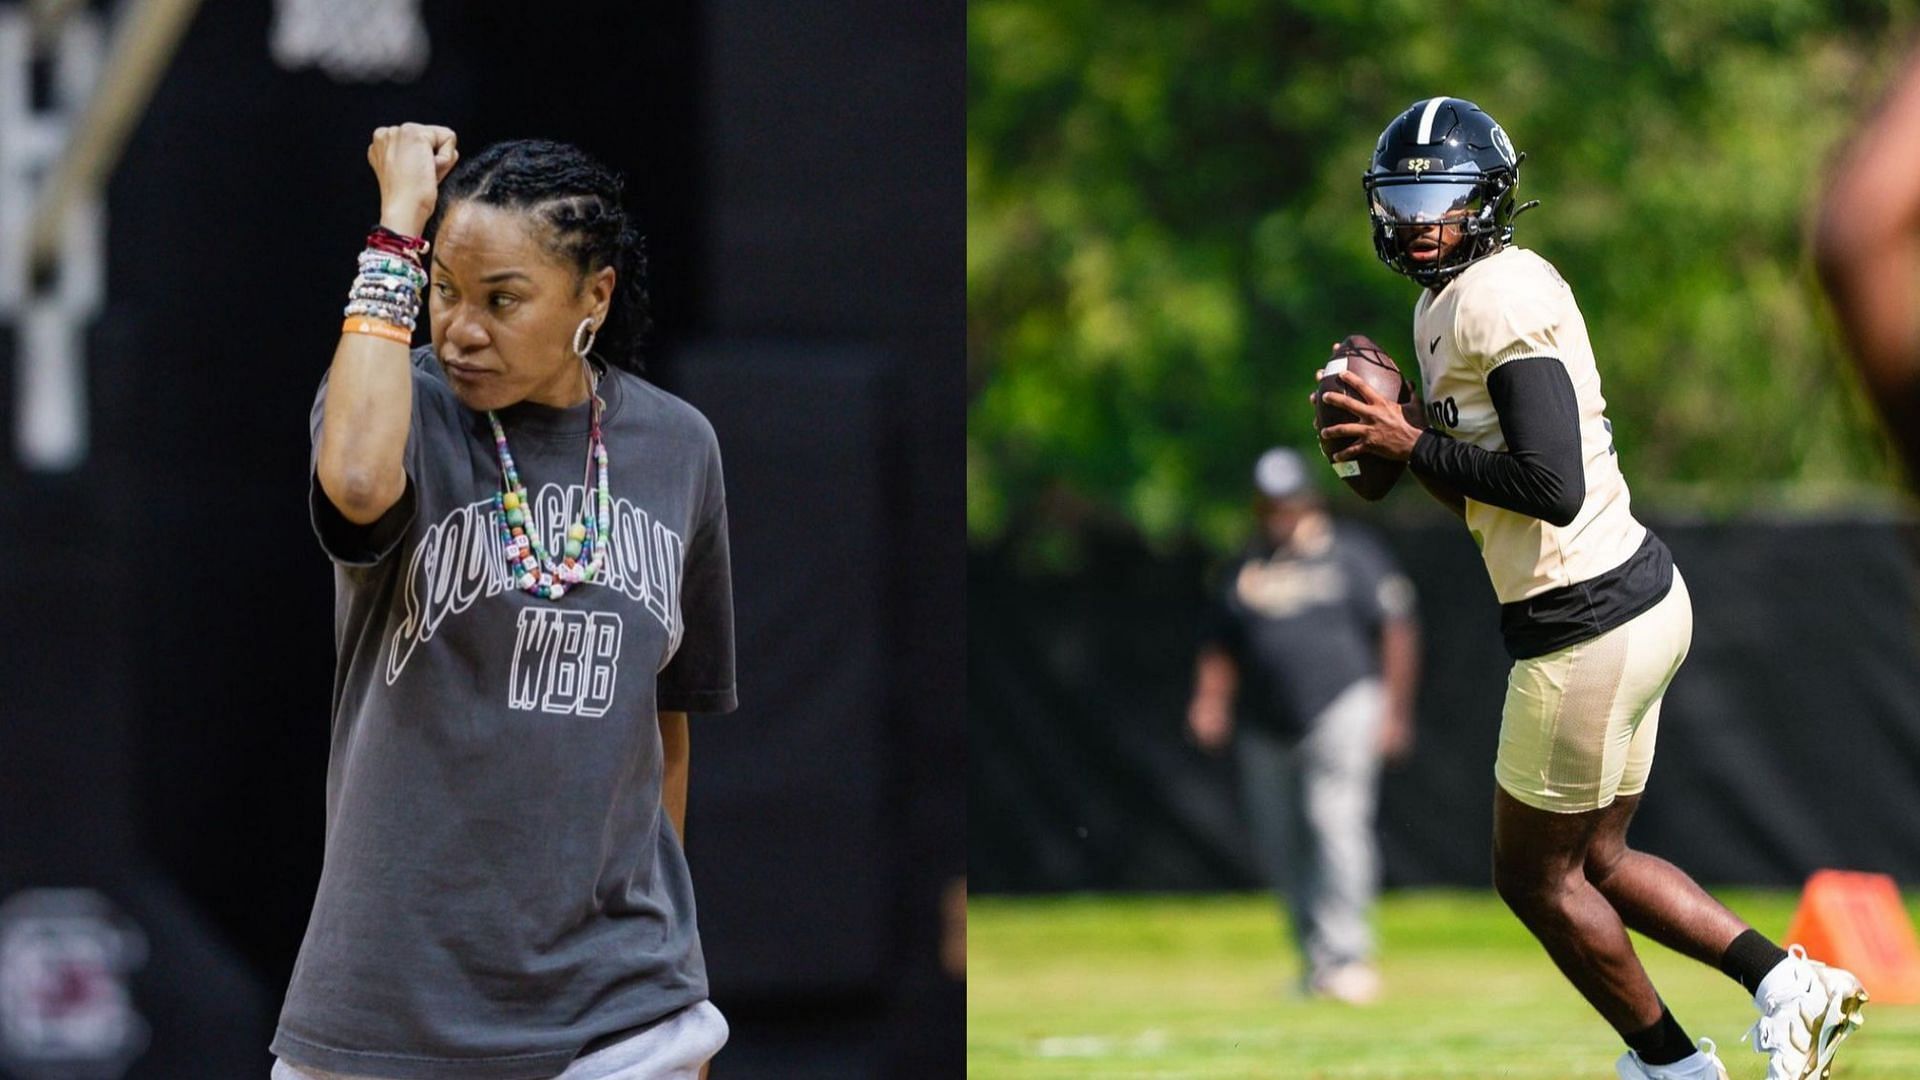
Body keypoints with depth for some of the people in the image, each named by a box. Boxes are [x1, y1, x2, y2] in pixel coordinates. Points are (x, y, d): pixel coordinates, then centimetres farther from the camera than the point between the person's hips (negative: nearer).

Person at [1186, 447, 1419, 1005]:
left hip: (1342, 708, -5)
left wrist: (1394, 710, -7)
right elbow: (1221, 645, 19)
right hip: (1264, 725, 5)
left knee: (1336, 823, -16)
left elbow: (1396, 630, 1)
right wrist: (1210, 702, 2)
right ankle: (1317, 959, 15)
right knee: (1279, 843, 4)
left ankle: (1346, 955, -16)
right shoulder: (1247, 567, 16)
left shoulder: (1351, 553, 4)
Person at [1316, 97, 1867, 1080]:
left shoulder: (1500, 298, -18)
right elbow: (1480, 495, 20)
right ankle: (1785, 979, 13)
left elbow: (1553, 488, -26)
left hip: (1587, 626, -10)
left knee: (1537, 878, 7)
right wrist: (1392, 435, 4)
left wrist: (1413, 445, -18)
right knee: (1597, 860, 19)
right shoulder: (1443, 304, 14)